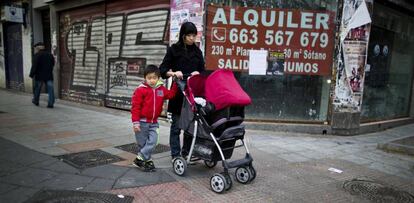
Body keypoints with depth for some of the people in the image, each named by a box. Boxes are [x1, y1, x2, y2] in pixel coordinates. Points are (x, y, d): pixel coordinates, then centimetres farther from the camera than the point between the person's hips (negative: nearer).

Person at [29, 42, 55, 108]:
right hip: (49, 76, 4)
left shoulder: (37, 55, -9)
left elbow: (34, 66, -14)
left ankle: (36, 101, 29)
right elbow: (53, 64, 16)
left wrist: (31, 74, -8)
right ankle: (51, 103, -7)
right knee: (50, 89, -1)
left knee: (37, 89, 14)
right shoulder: (50, 55, 9)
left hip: (39, 76, -3)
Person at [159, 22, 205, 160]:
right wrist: (173, 73, -22)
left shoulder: (197, 51, 11)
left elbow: (202, 70, 14)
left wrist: (198, 73, -8)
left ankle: (187, 152, 23)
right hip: (178, 91, -4)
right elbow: (163, 69, -3)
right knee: (176, 125, 1)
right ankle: (175, 154, 10)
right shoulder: (173, 49, 0)